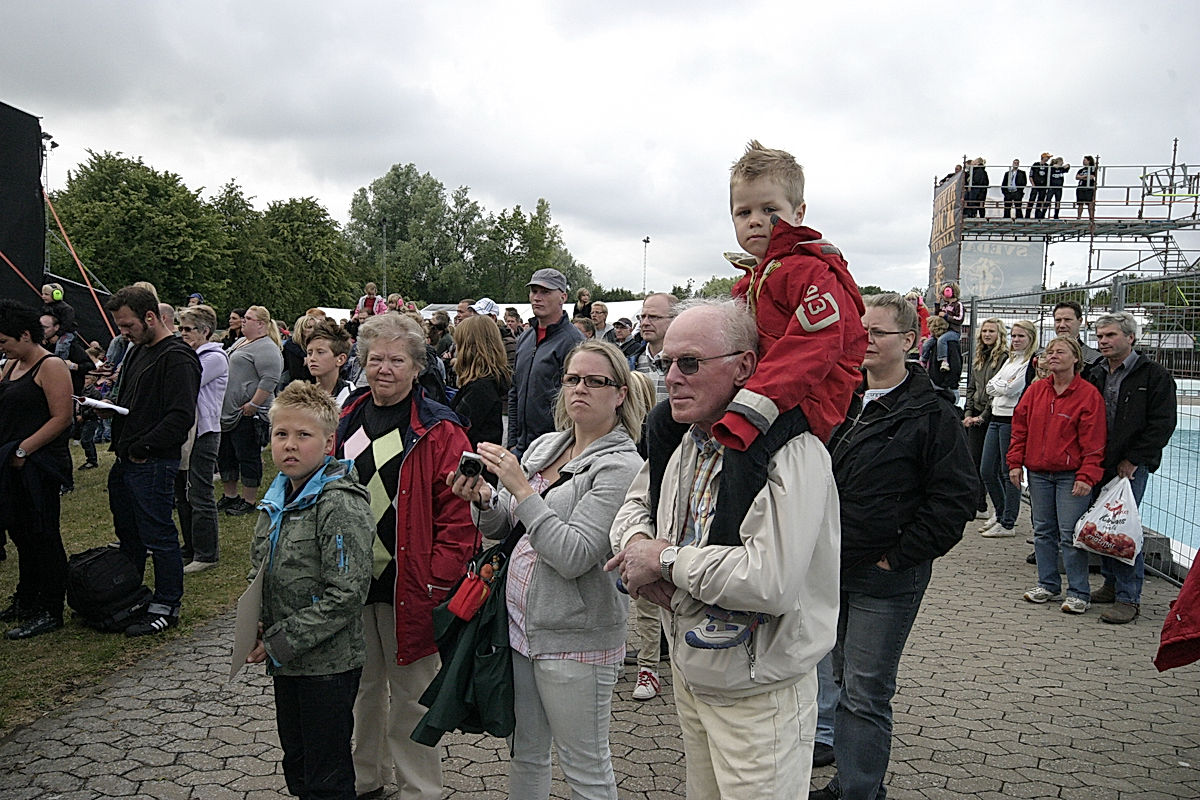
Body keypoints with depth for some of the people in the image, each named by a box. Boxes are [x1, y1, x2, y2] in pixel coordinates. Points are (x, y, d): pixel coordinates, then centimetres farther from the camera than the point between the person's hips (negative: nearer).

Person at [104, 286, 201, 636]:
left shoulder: (177, 358, -15)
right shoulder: (138, 351, 16)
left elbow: (181, 416, -23)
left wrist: (142, 448, -18)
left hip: (153, 463, -10)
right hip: (126, 460, 10)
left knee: (158, 535, -1)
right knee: (128, 533, 19)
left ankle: (167, 607, 10)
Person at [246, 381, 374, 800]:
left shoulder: (340, 503, -20)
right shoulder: (278, 498, 5)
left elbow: (346, 594, -24)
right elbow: (259, 570, 17)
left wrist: (280, 641, -20)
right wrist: (257, 623, -1)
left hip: (328, 662, -8)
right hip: (287, 659, 8)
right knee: (297, 764, 23)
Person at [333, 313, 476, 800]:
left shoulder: (439, 431, -10)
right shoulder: (345, 423, 7)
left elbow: (458, 516, -13)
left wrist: (438, 582, -18)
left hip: (407, 586, -5)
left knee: (411, 691, 7)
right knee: (362, 684, 20)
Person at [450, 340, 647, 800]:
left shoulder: (620, 466, -15)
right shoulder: (544, 446, 7)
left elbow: (573, 556, -24)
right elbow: (504, 528, 13)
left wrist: (520, 489, -24)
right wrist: (483, 500, -8)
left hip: (575, 639, -7)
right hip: (521, 624, 7)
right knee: (526, 753, 22)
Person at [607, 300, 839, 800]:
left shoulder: (791, 454, -25)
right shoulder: (686, 441, 2)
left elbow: (773, 581, -37)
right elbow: (635, 504, 16)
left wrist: (665, 559, -24)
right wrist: (636, 542, -9)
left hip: (759, 699, -8)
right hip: (689, 674, 8)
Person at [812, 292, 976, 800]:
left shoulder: (931, 413, -10)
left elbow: (955, 498, -12)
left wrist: (899, 557, -13)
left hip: (887, 577, -6)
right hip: (833, 568, 7)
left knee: (865, 694, 0)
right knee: (844, 681, 18)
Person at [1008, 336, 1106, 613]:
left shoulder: (1088, 395, -7)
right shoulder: (1036, 390, 7)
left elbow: (1093, 442, -9)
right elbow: (1020, 427, 11)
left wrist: (1086, 476, -14)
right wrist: (1015, 463, 5)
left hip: (1071, 475, -5)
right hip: (1038, 473, 5)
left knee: (1070, 534, -4)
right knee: (1043, 531, 12)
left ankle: (1078, 593, 7)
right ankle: (1048, 585, 25)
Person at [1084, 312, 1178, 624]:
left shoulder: (1154, 375, -3)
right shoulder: (1094, 375, 15)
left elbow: (1162, 424, -9)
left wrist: (1132, 460, -13)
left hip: (1132, 466, -6)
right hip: (1100, 464, 6)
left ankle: (1128, 598, -3)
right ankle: (1111, 584, 24)